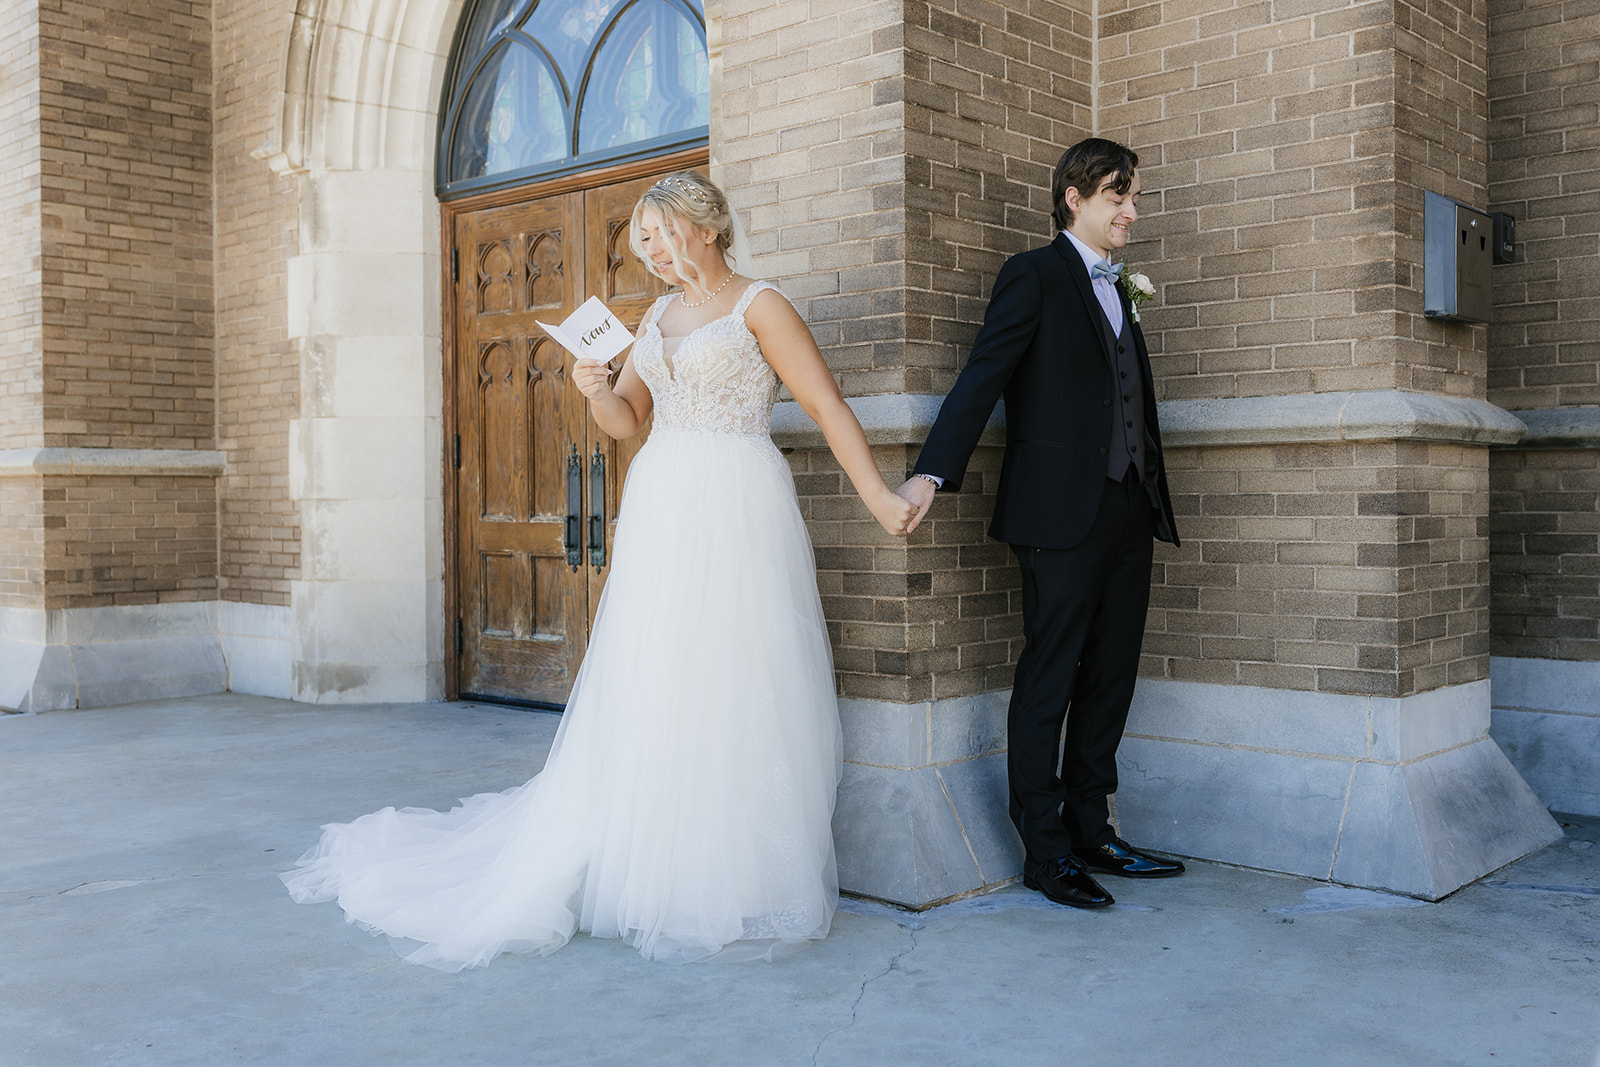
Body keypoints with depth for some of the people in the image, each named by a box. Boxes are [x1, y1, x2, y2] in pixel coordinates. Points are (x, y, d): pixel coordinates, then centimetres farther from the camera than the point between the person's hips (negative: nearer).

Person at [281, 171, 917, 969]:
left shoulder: (759, 307, -2)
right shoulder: (658, 315, 17)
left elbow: (829, 408, -7)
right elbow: (625, 420, 17)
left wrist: (879, 497, -15)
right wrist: (596, 390, -5)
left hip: (736, 514, -6)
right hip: (660, 514, 6)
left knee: (737, 688, -3)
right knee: (645, 687, 5)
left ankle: (741, 879, 9)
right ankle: (653, 867, 16)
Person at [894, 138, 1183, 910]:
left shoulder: (1117, 290, 21)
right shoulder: (1035, 276, -2)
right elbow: (983, 376, -12)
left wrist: (1152, 509, 20)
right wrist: (933, 472, -24)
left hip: (1126, 514, 8)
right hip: (1063, 513, -8)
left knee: (1110, 677, 11)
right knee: (1048, 684, 0)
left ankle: (1090, 832, 23)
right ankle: (1044, 850, 9)